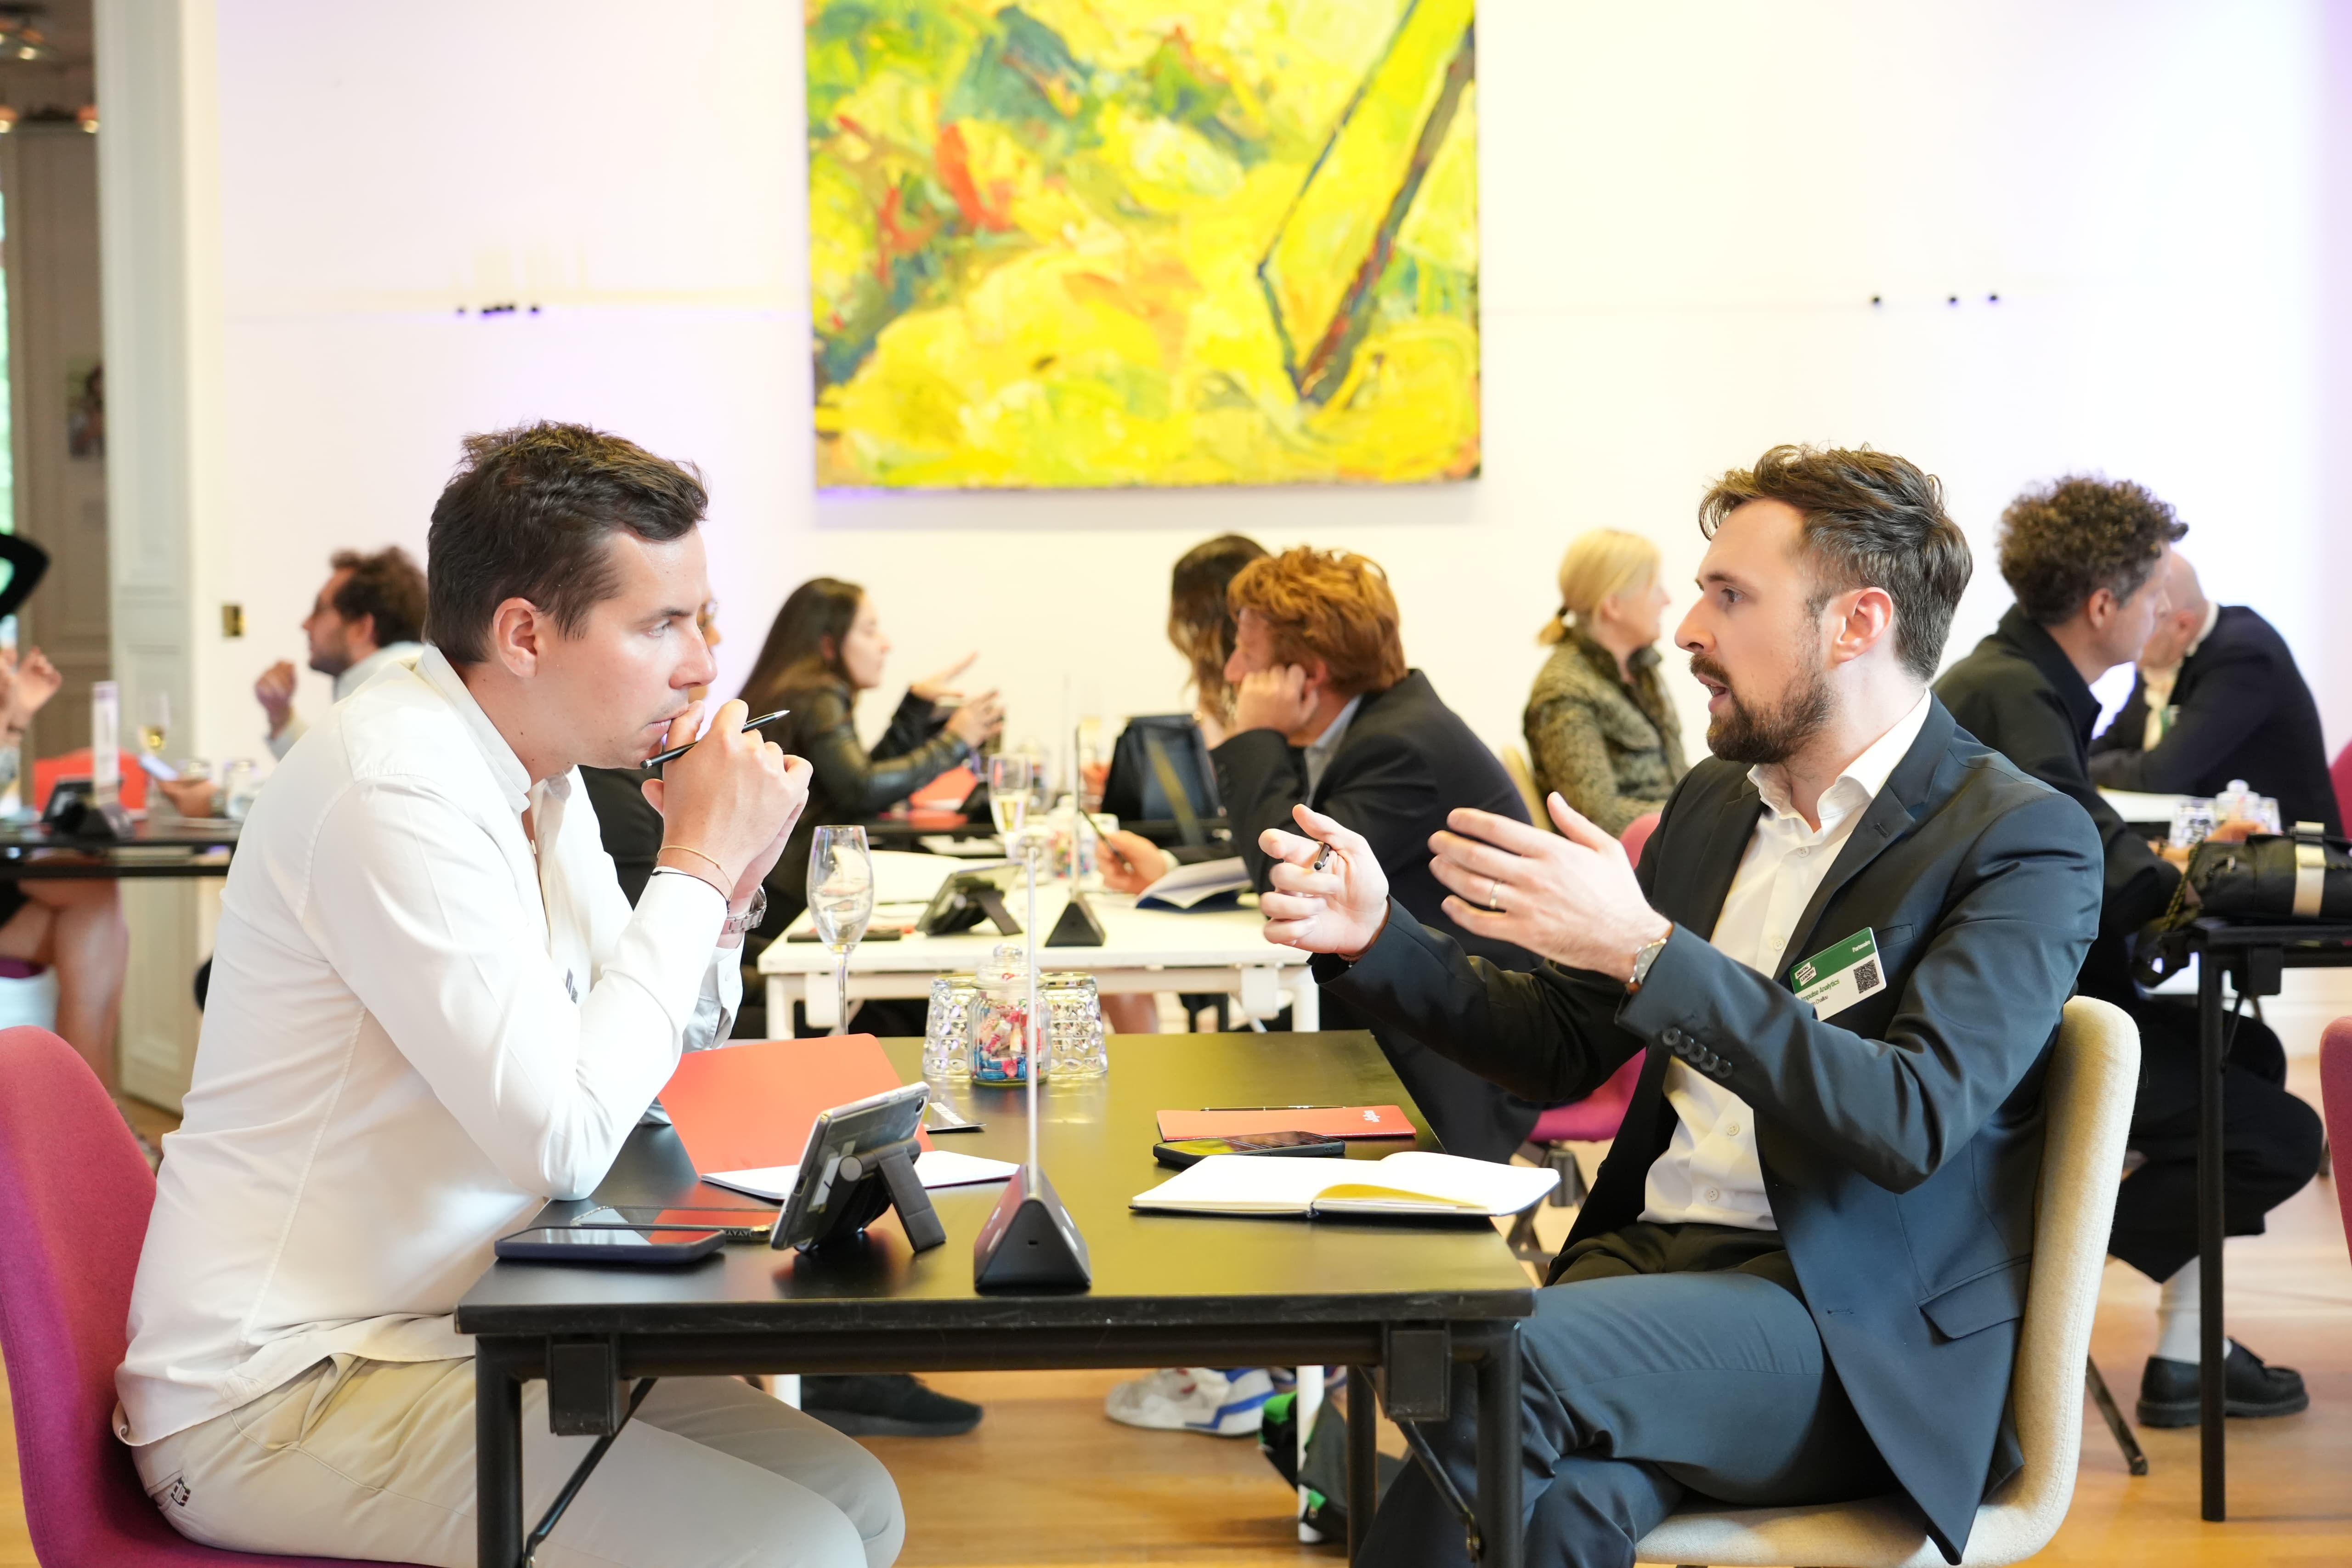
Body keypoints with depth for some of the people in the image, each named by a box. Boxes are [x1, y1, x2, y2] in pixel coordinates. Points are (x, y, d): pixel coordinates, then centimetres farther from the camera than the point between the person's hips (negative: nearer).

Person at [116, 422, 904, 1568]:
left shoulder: (537, 779, 7)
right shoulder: (396, 791, -22)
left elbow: (644, 1082, 14)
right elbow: (566, 1138, -27)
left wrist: (724, 885, -2)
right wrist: (696, 866, -18)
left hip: (442, 1335, 9)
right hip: (281, 1399, -9)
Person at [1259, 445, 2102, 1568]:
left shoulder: (2024, 841, -6)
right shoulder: (1715, 801, 15)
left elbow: (1911, 1120, -21)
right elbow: (1562, 1049, 21)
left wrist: (1646, 949, -27)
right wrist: (1376, 937, 4)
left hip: (1860, 1338, -5)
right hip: (1648, 1251, 5)